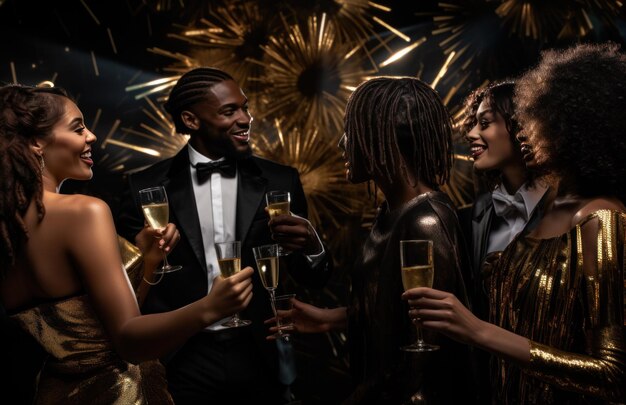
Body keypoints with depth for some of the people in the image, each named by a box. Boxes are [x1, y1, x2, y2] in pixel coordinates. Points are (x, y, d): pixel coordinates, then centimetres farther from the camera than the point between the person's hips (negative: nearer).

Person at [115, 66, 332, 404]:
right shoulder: (148, 187, -3)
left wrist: (311, 247, -18)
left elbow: (312, 279, 3)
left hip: (259, 360, 2)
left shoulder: (280, 182, 1)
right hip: (182, 363, -1)